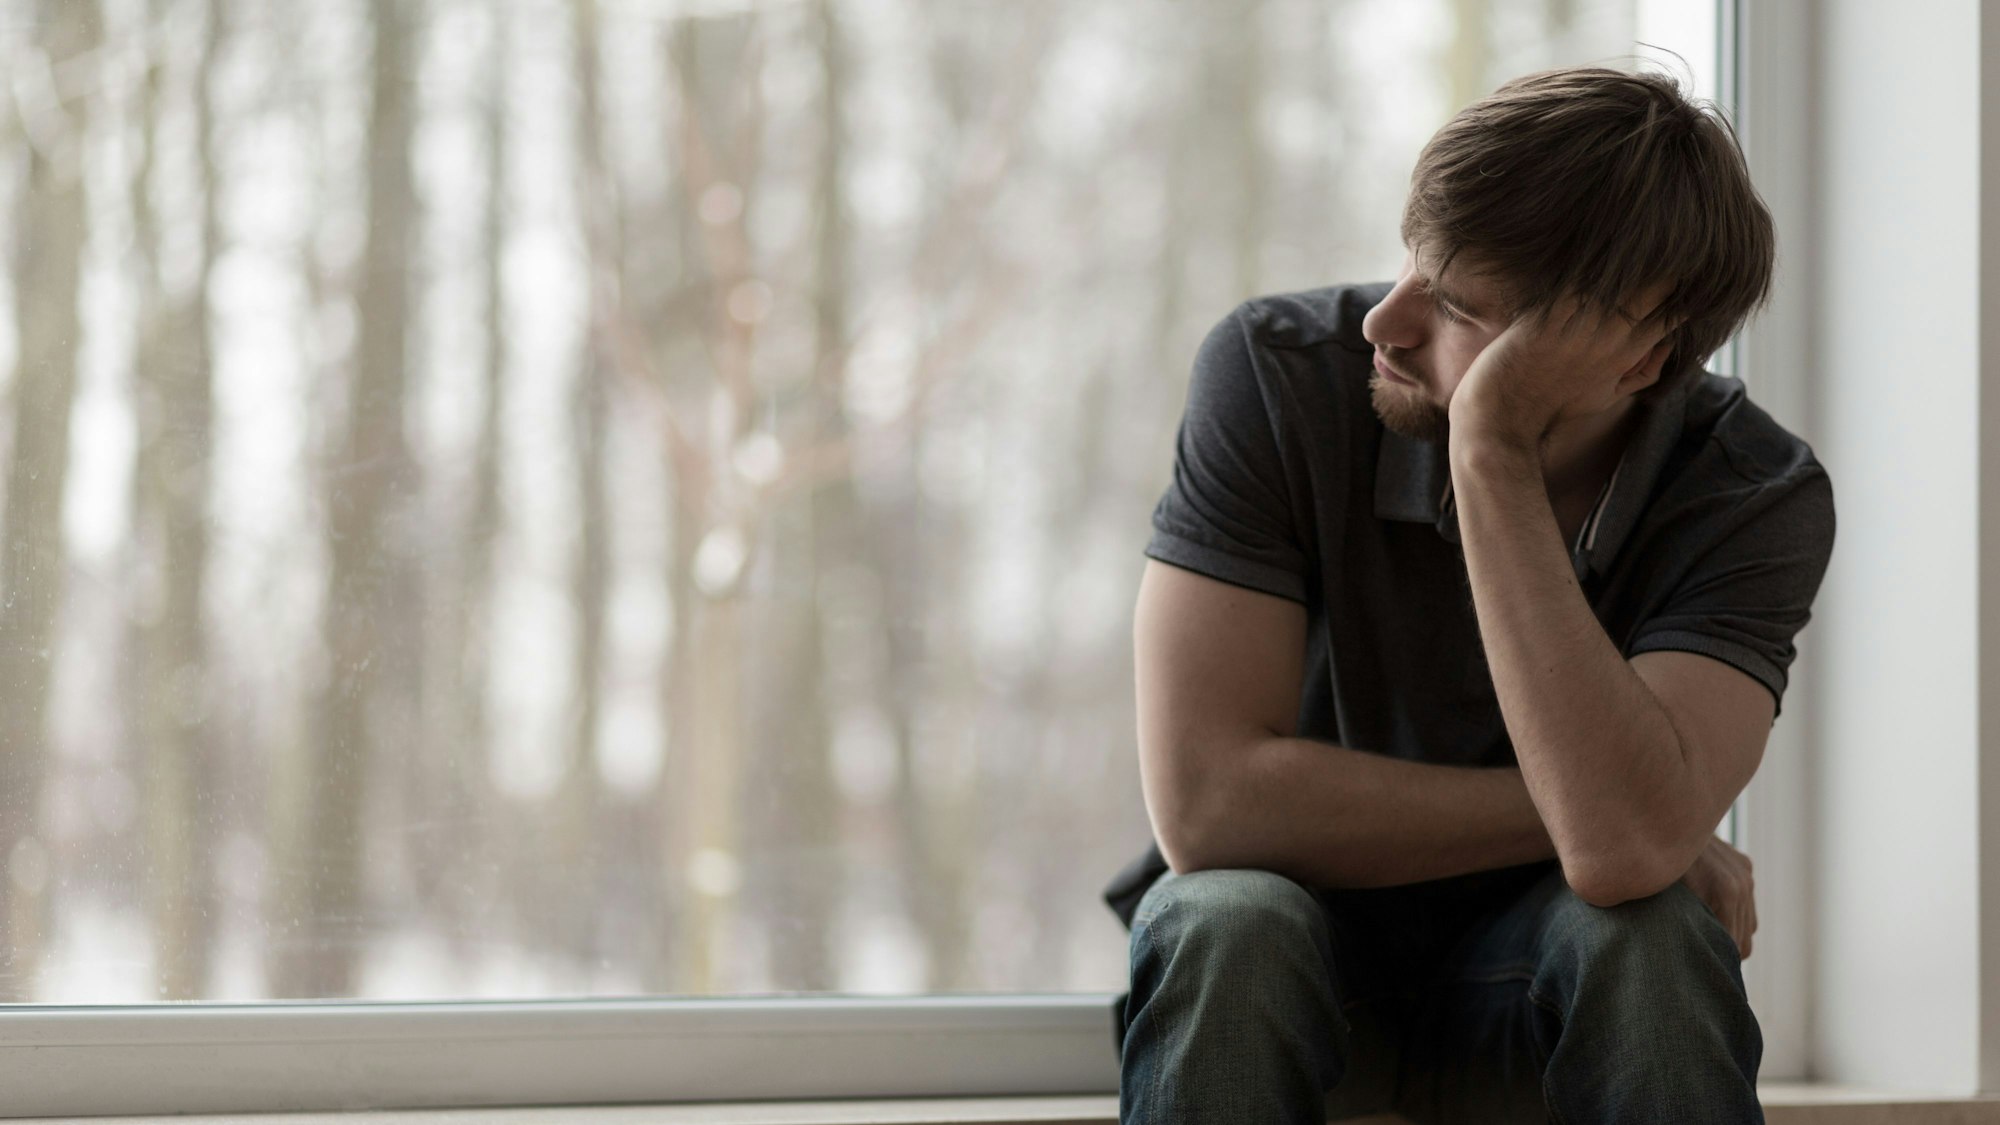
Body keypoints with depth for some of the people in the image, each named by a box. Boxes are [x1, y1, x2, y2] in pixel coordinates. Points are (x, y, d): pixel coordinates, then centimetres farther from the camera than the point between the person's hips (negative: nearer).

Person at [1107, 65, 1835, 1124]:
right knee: (1228, 923, -34)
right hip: (1289, 972, 0)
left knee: (1648, 933, -33)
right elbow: (1207, 801, -25)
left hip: (1535, 995, 0)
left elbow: (1626, 850, -36)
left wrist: (1493, 453, -36)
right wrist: (1578, 809, -22)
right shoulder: (1274, 374, -19)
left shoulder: (1756, 499, -18)